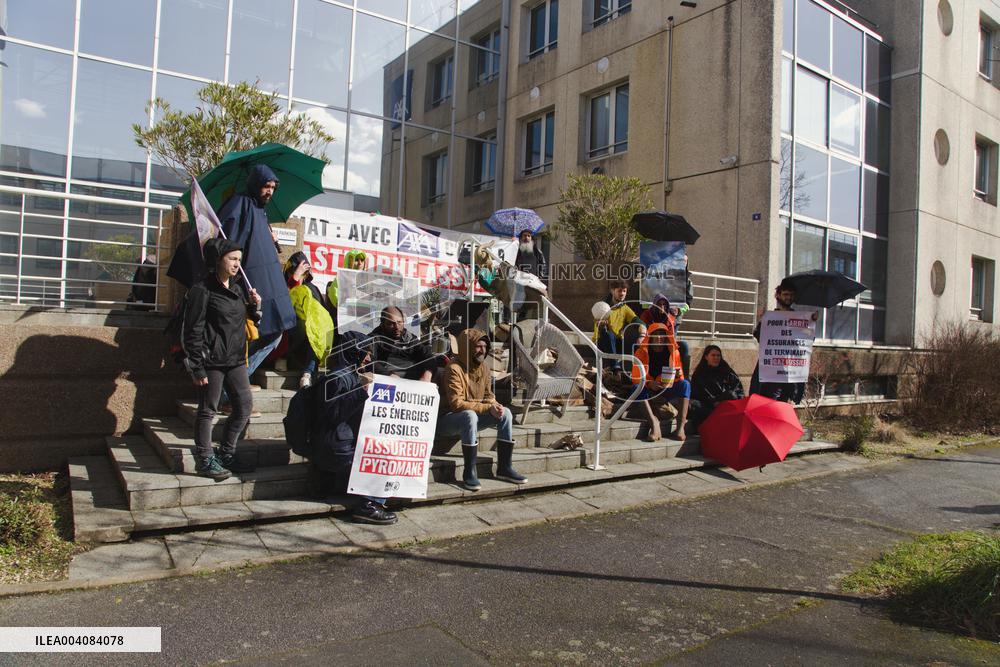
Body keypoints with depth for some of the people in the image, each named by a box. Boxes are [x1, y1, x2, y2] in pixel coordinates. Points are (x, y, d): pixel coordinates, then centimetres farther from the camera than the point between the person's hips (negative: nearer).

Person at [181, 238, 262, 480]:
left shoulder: (239, 287, 12)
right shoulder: (202, 290, -10)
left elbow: (249, 320, 21)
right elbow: (193, 331, -11)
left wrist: (254, 305, -1)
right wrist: (197, 368, -14)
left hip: (236, 359, 7)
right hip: (211, 360, -7)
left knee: (244, 407, 9)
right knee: (207, 411, 3)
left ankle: (226, 454, 24)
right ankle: (204, 460, 16)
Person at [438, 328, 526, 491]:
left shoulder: (483, 367, 4)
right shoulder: (454, 369, -21)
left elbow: (488, 395, 13)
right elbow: (456, 404, -26)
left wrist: (494, 405, -12)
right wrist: (487, 408, -28)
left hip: (472, 416, 8)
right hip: (448, 419, -8)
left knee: (505, 413, -9)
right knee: (470, 416, -38)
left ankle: (504, 467, -4)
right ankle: (469, 473, -29)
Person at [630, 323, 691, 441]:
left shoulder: (673, 352, 3)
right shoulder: (642, 352, -3)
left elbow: (679, 380, 5)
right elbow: (636, 378, -8)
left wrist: (679, 374, -20)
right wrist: (649, 384, -28)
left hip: (667, 391, 2)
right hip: (649, 392, -1)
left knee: (685, 384, -25)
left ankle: (680, 426, -36)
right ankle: (654, 422, -46)